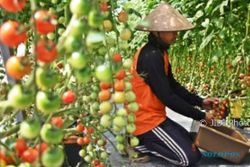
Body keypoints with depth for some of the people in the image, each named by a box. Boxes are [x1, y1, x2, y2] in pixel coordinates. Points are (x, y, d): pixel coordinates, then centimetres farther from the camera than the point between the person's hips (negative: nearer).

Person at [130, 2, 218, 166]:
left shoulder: (159, 52, 8)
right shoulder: (151, 56, -24)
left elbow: (173, 85, 9)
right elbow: (167, 96, -24)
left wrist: (200, 101, -1)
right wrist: (201, 115, -15)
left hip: (152, 116, 10)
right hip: (147, 120, -10)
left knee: (191, 142, 20)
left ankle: (142, 139, 12)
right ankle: (141, 143, -3)